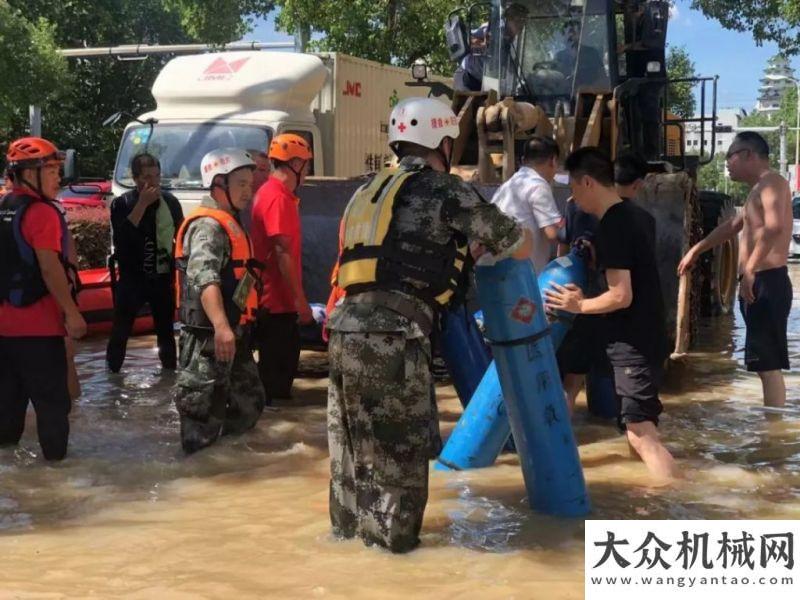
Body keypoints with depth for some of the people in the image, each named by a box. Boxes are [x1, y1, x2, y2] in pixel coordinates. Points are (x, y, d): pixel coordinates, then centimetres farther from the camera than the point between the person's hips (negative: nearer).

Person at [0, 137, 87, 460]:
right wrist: (72, 313, -17)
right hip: (38, 322, -8)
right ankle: (55, 452, 4)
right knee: (51, 395, 0)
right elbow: (50, 268, -21)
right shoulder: (42, 212, -16)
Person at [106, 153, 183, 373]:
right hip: (133, 278, -3)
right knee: (120, 332, -3)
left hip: (164, 278, 4)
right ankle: (111, 373, 6)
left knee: (166, 330, 14)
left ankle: (170, 371, 25)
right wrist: (142, 204, -23)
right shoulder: (122, 203, -7)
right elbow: (121, 237, -23)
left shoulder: (170, 201, 4)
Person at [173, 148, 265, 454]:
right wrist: (221, 326, -42)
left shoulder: (228, 223, 18)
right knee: (204, 408, -5)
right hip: (209, 336, -11)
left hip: (232, 333, 11)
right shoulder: (209, 225, -15)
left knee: (249, 404, 19)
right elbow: (204, 279, -30)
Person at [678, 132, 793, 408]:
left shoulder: (772, 182, -10)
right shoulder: (758, 190, 21)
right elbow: (732, 226, 37)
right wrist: (696, 250, 45)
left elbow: (775, 227, -29)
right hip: (758, 285, 10)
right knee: (766, 365, 11)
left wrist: (749, 270, -32)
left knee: (769, 365, -10)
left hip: (767, 283, -10)